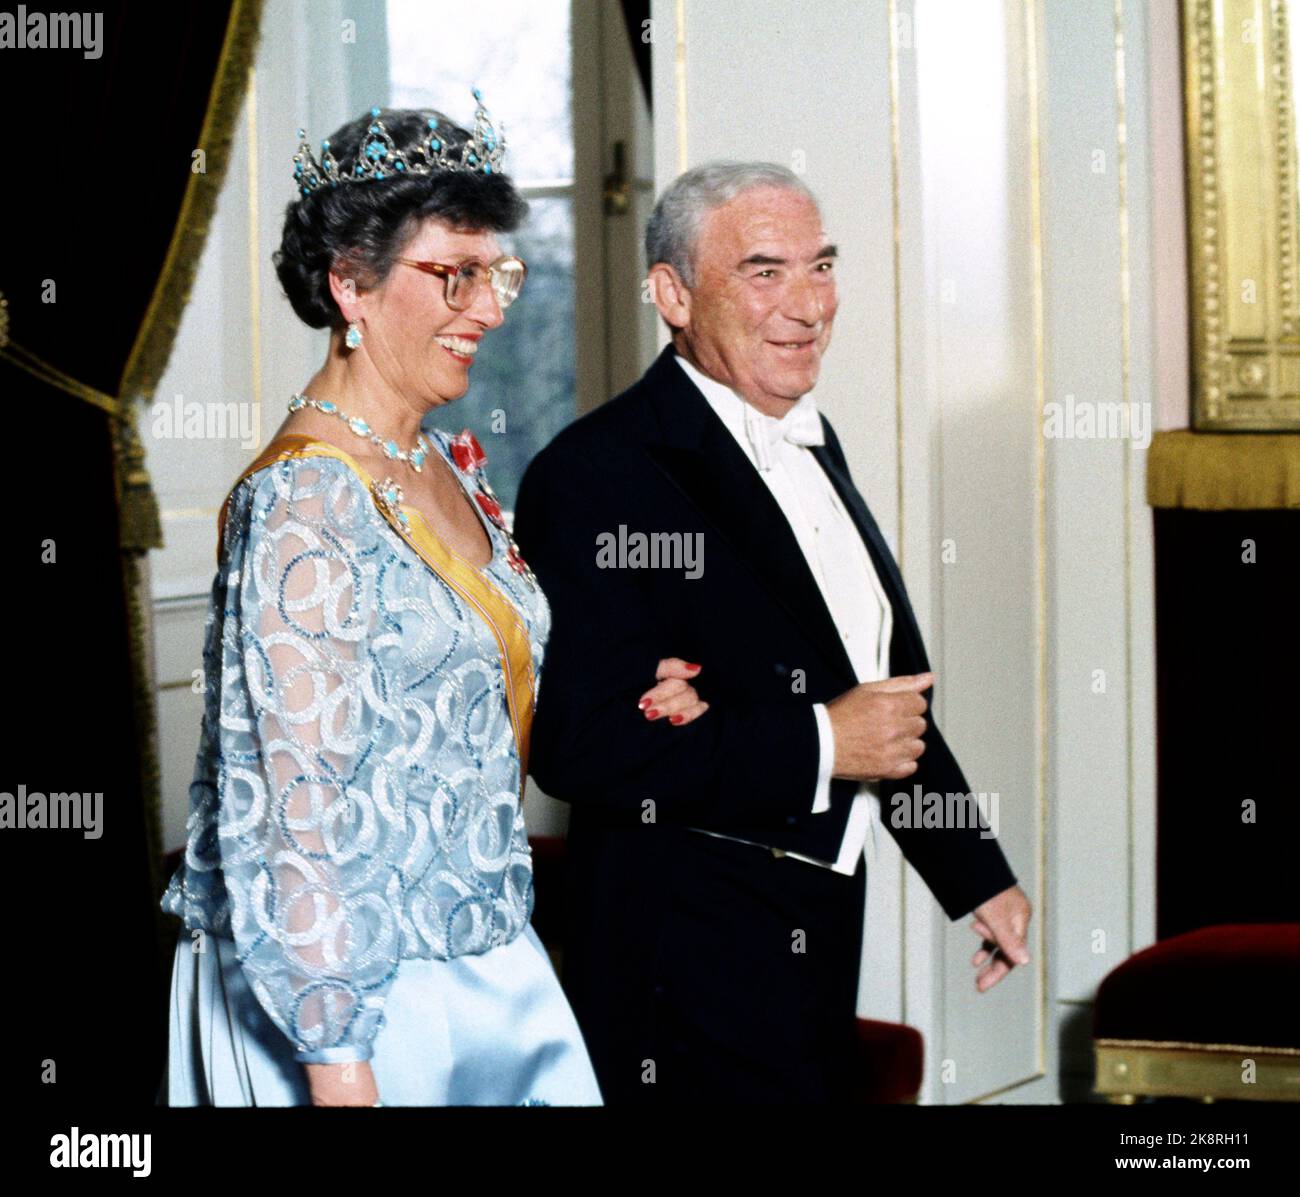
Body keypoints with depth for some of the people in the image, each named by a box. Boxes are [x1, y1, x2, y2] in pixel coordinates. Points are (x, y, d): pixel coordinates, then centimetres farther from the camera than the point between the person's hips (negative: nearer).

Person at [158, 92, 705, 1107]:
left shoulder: (451, 470, 8)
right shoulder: (304, 504, -18)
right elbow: (294, 799, -21)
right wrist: (337, 1060, -22)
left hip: (484, 973, 8)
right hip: (359, 995, -8)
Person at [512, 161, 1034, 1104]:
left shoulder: (812, 447, 14)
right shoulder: (597, 476, -15)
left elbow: (894, 686, 24)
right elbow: (579, 743, -25)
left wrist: (978, 876, 25)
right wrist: (818, 743, -20)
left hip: (815, 944, 9)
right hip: (690, 971, -9)